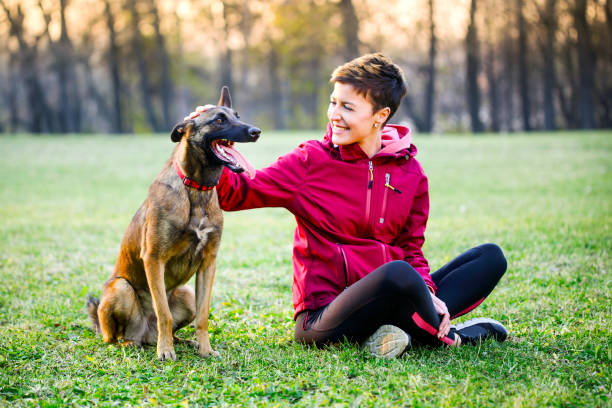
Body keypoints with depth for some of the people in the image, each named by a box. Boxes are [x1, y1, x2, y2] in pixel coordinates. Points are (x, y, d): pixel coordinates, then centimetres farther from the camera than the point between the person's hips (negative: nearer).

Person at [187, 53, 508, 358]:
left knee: (491, 257, -2)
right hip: (323, 314, -5)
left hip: (385, 298, 6)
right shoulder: (311, 161, -2)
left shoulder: (409, 172, 8)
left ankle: (403, 331, -19)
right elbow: (238, 193, -5)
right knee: (397, 273, -37)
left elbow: (411, 249, 12)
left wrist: (428, 294, -7)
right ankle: (447, 338, -9)